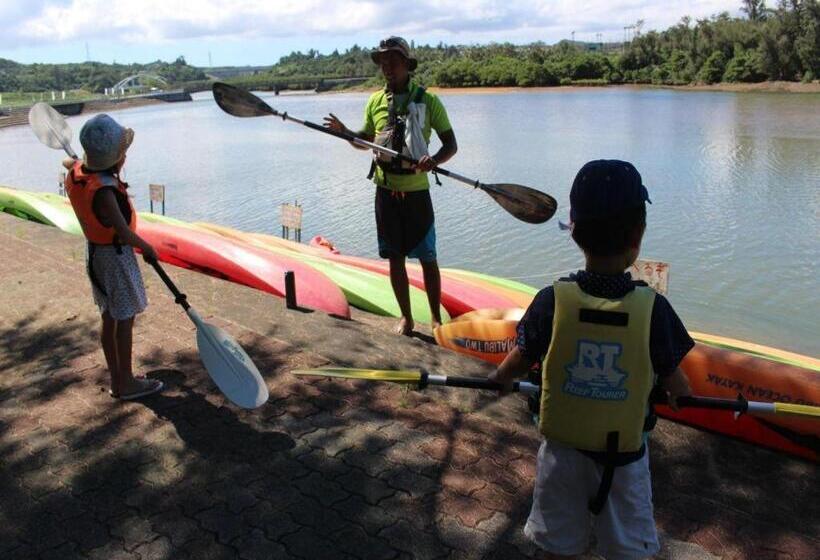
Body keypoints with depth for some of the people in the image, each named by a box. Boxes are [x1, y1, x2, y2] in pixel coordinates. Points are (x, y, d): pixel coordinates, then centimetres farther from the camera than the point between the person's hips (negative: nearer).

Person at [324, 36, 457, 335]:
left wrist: (435, 160, -27)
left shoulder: (427, 100, -5)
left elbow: (451, 144, -5)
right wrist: (343, 131, -1)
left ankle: (436, 319, 19)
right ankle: (406, 317, 23)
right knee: (395, 258, 10)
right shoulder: (375, 101, 7)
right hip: (386, 190, 4)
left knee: (427, 259, 5)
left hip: (416, 191, -3)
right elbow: (366, 140, 20)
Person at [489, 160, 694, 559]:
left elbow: (516, 365, -7)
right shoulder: (653, 308, -19)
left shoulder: (552, 301, -19)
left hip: (562, 448, 1)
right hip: (624, 458, 0)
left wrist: (500, 378, 17)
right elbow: (675, 384, -6)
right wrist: (680, 391, 18)